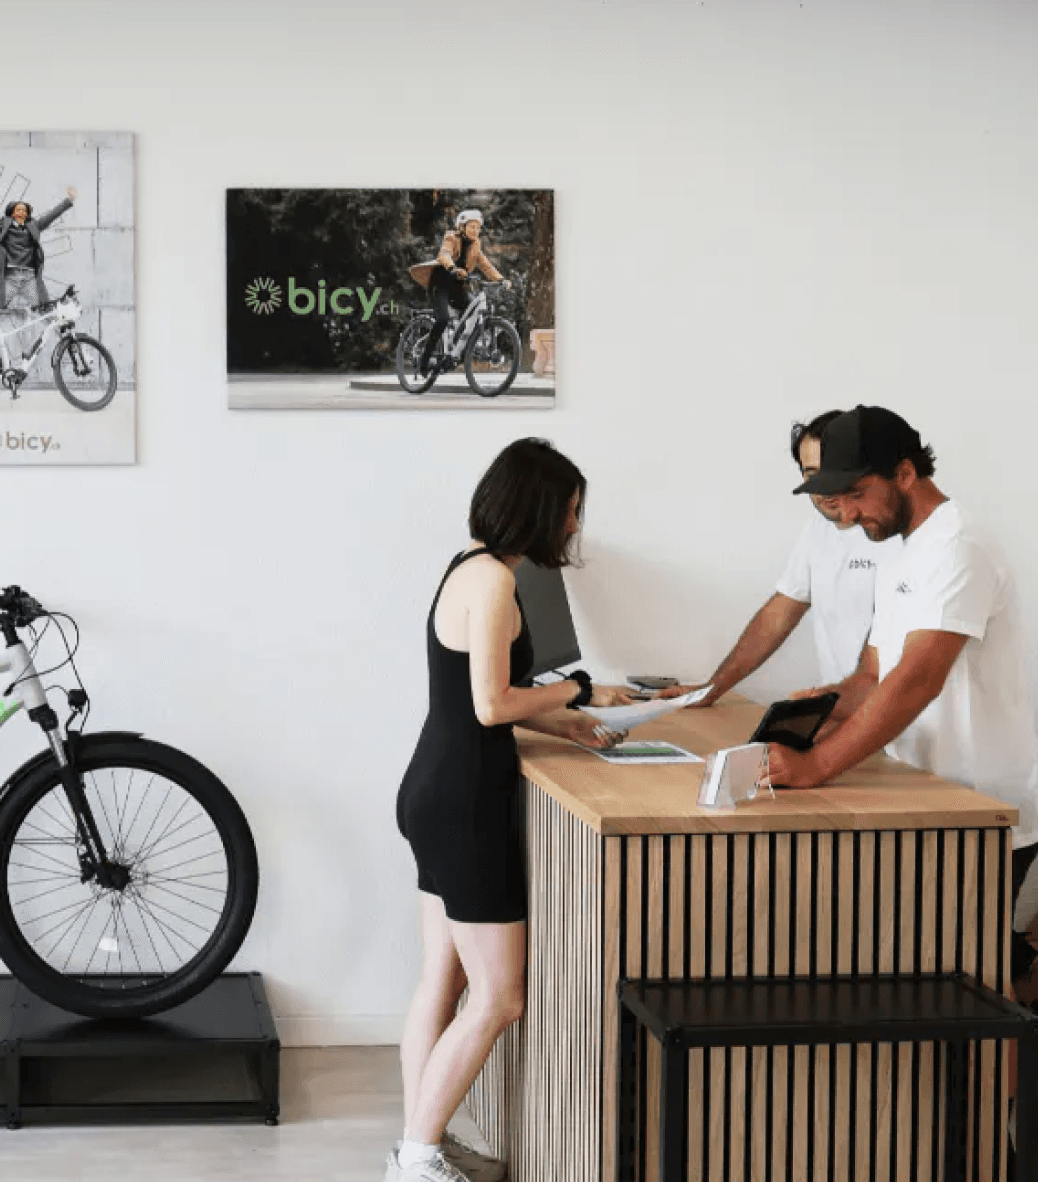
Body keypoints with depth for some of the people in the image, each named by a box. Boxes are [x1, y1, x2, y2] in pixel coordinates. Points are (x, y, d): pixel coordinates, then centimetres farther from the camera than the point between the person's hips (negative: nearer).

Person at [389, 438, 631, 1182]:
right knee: (499, 999, -2)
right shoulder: (493, 578, -17)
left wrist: (565, 724, 11)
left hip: (441, 795, 10)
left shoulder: (473, 567, 13)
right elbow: (491, 705, -21)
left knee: (443, 984, 15)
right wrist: (580, 690, -9)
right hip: (464, 804, -10)